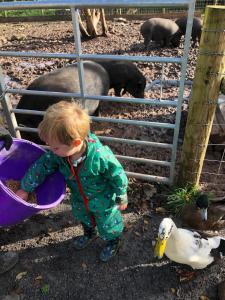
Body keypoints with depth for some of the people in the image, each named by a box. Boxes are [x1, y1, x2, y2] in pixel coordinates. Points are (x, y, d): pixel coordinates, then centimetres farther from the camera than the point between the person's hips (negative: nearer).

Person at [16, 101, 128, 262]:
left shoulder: (100, 156, -43)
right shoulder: (59, 152, -27)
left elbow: (118, 176, -28)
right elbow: (42, 165, -11)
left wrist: (121, 199, -13)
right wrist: (25, 188, -6)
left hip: (104, 201, -5)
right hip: (80, 199, 6)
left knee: (107, 224, 22)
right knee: (83, 217, 34)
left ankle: (114, 240, 56)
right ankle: (89, 233, 68)